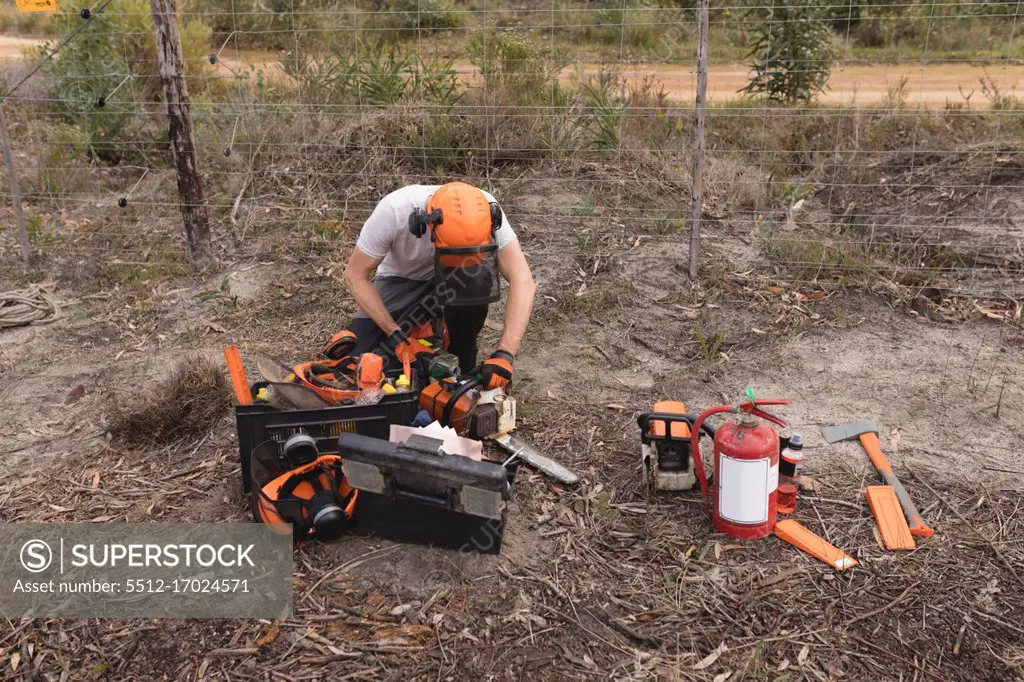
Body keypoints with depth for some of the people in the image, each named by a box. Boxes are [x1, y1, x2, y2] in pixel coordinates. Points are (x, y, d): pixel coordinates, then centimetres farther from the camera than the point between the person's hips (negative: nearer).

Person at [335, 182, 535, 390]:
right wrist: (395, 334, -26)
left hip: (452, 280, 1)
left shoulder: (484, 212, -32)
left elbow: (522, 280, -35)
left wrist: (504, 354, -43)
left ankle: (463, 369, -13)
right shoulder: (393, 210, -34)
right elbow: (355, 276, -22)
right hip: (401, 280, -1)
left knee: (477, 278, -35)